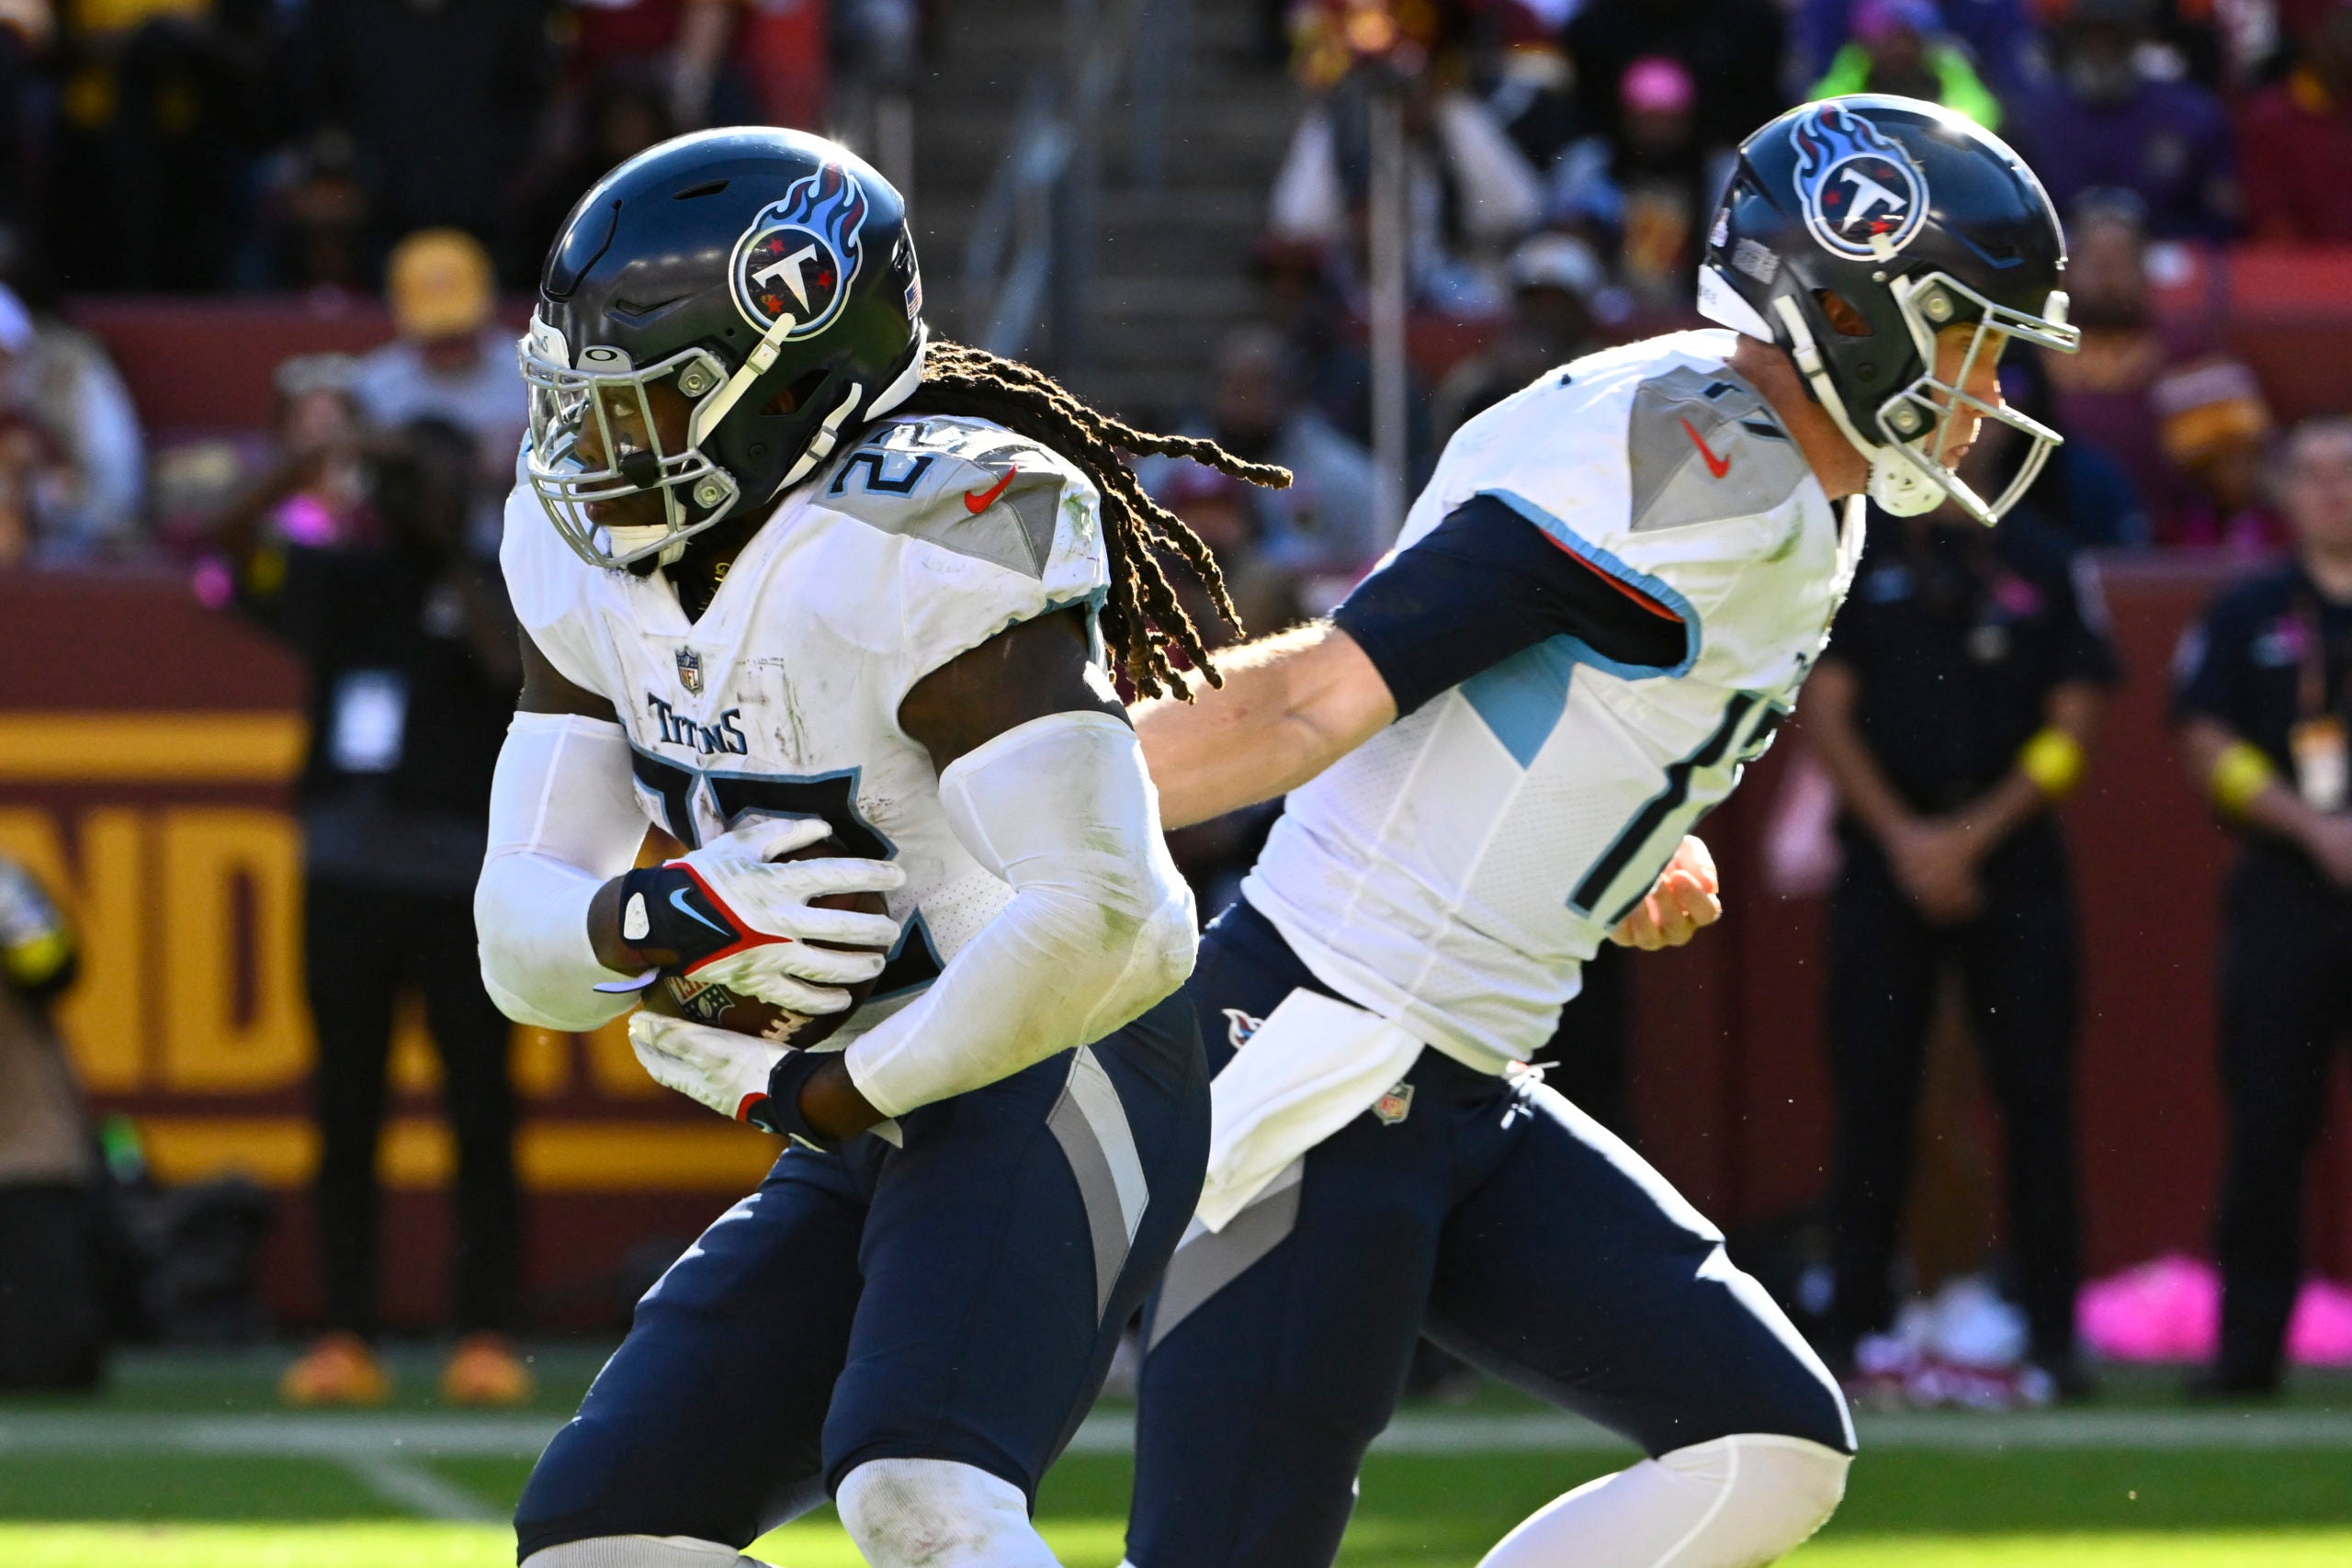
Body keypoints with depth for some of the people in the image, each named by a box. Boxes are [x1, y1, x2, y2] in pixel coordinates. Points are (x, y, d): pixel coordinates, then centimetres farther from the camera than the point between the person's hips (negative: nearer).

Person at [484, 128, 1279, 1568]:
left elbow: (1107, 921, -30)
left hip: (1051, 1090, -10)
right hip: (878, 1133, 10)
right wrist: (655, 921, -19)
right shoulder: (594, 572, 5)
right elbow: (525, 936, 5)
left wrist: (832, 1095, -18)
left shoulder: (915, 557, -22)